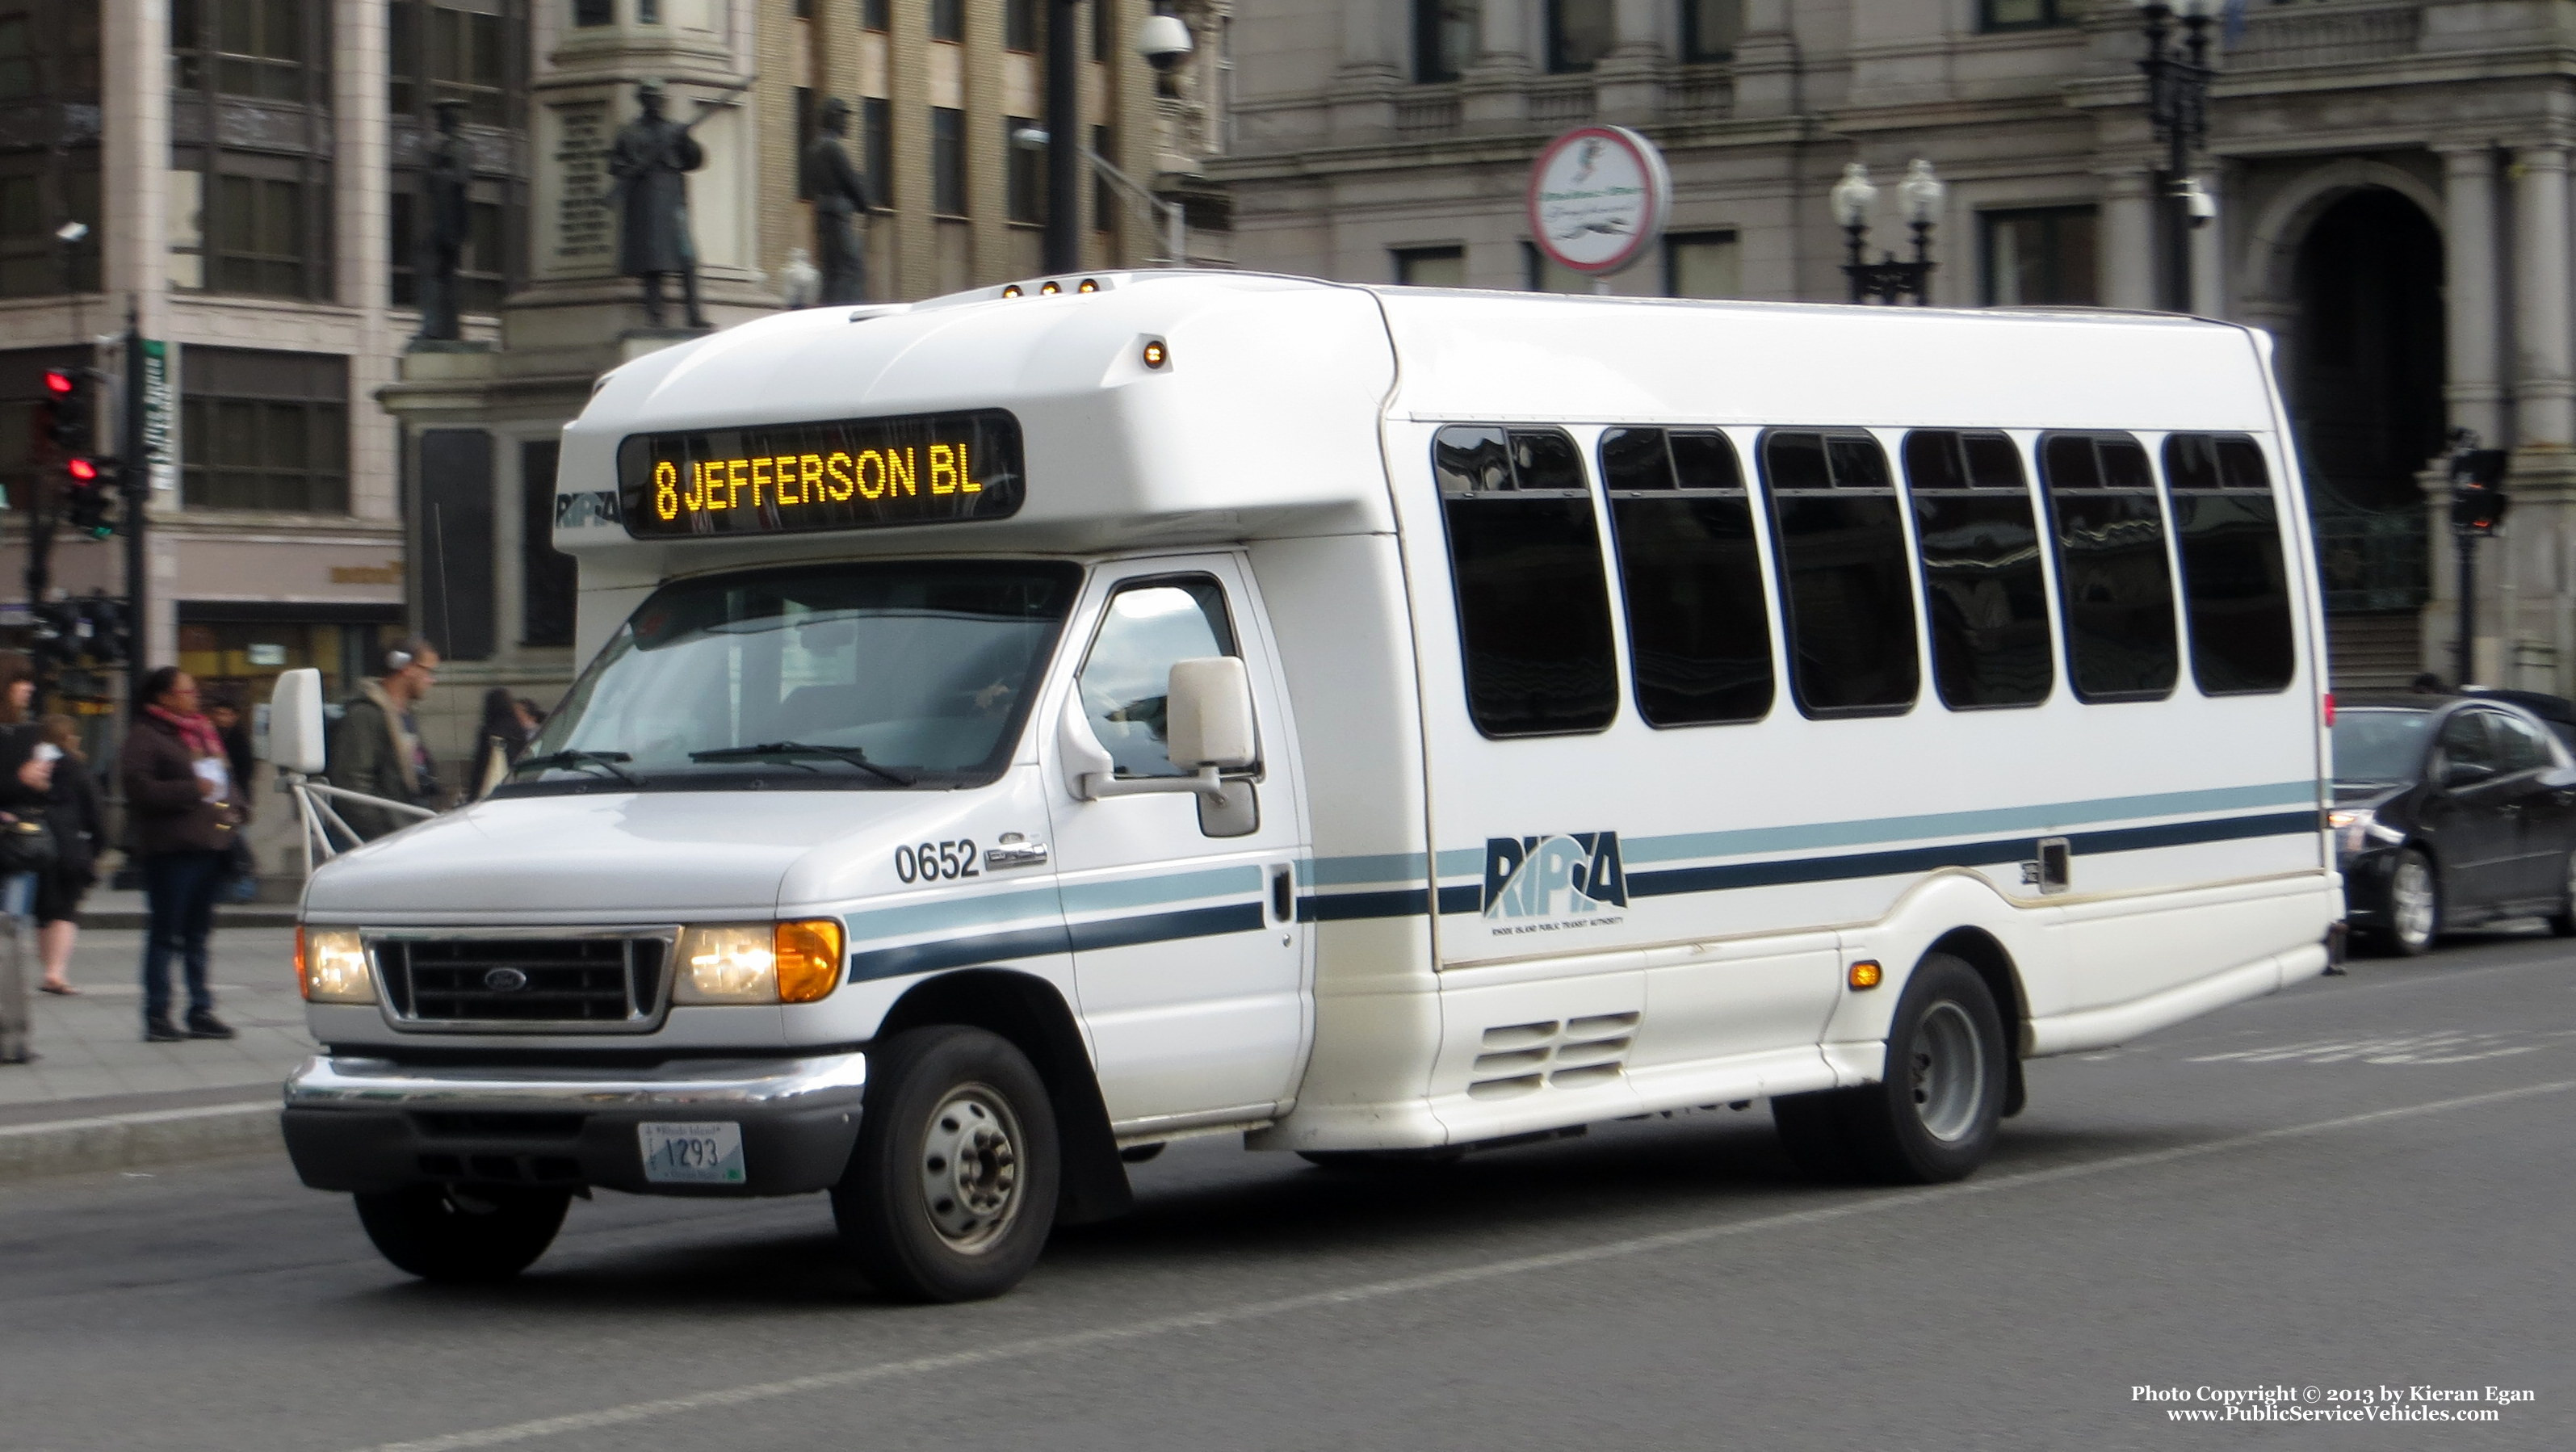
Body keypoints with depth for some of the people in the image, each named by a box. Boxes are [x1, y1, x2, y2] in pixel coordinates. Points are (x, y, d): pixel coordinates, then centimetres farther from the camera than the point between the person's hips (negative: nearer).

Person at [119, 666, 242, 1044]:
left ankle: (201, 1011, 15)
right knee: (165, 932, -6)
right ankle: (157, 1017, -4)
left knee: (198, 932, 11)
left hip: (210, 843, 8)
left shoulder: (203, 731, 20)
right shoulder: (144, 736, -6)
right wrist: (193, 790, -15)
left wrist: (231, 808, 8)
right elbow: (139, 787, -17)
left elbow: (224, 776, 28)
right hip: (170, 846, -8)